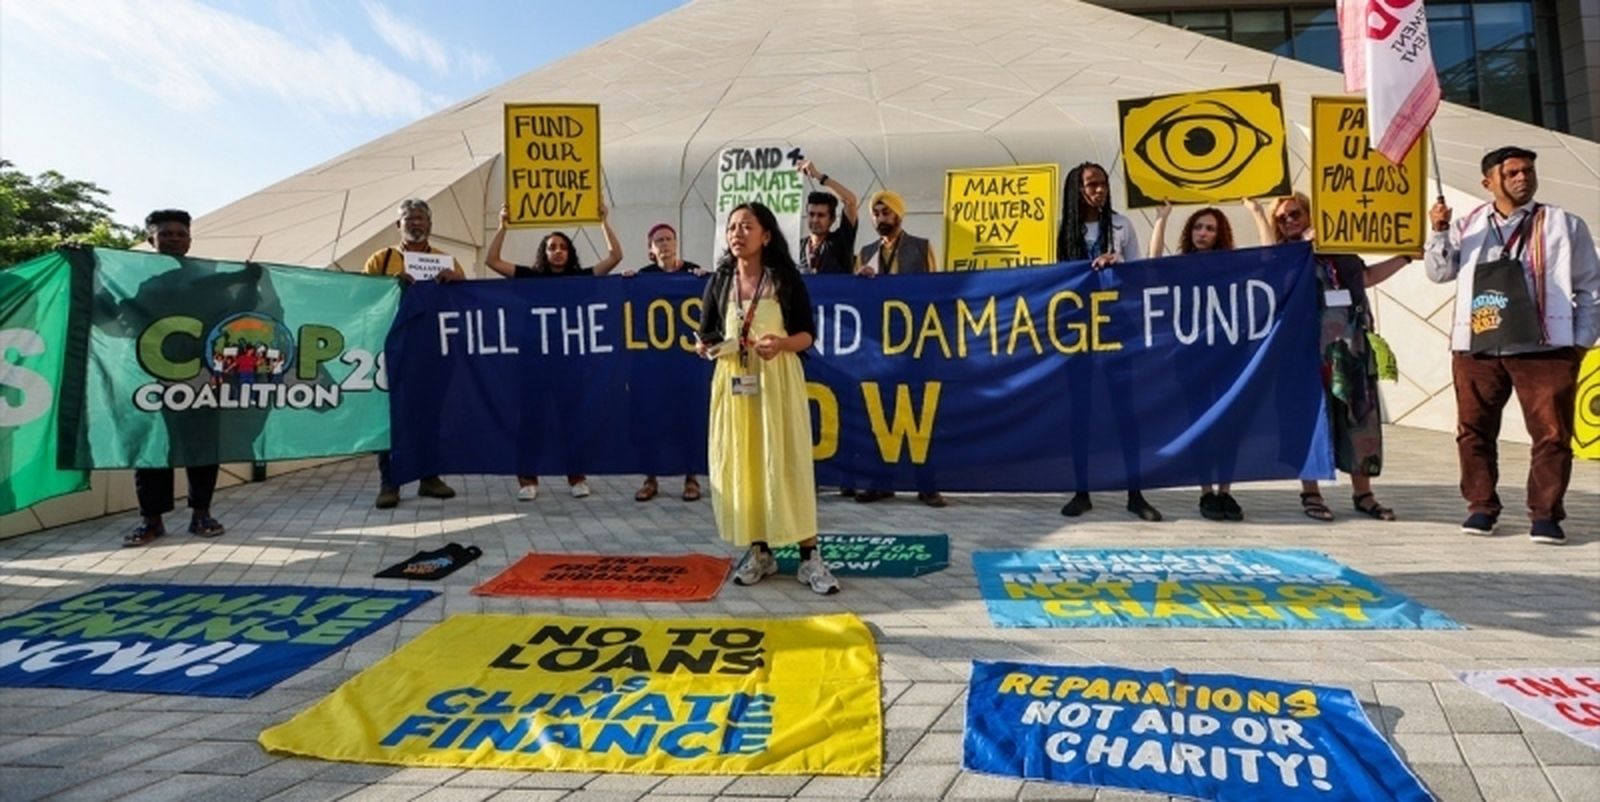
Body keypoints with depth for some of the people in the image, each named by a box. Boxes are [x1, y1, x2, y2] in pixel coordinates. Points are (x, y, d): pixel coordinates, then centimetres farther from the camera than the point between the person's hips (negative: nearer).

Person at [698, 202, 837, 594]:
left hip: (778, 379, -3)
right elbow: (706, 334, 11)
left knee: (787, 462, -5)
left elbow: (808, 333, -1)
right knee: (739, 463, 3)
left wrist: (782, 344, -20)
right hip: (733, 381, 3)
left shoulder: (787, 279, -2)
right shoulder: (719, 282, 7)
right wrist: (704, 347, -12)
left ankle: (810, 557, 3)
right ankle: (759, 551, 17)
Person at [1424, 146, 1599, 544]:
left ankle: (1545, 514, 9)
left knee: (1551, 434, -1)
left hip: (1544, 349, -1)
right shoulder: (1468, 226, 13)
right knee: (1473, 431, 5)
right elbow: (1440, 272, 5)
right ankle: (1481, 506, 16)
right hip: (1477, 349, 2)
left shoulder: (1563, 224, 8)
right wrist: (1440, 232, -8)